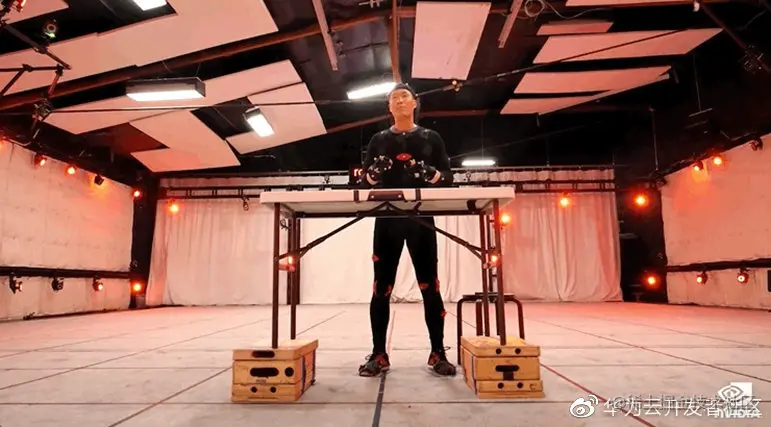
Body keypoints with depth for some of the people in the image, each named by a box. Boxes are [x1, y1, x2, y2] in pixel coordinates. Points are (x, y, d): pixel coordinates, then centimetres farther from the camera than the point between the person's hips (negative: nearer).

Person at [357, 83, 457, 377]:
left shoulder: (431, 138, 10)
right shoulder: (379, 140, 13)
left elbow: (448, 176, 6)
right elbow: (364, 181, 10)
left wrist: (433, 175, -16)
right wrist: (372, 174, -12)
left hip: (421, 220, -1)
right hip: (386, 220, 1)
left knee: (429, 285, 0)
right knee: (381, 287, 0)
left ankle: (438, 353, 10)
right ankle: (378, 354, 9)